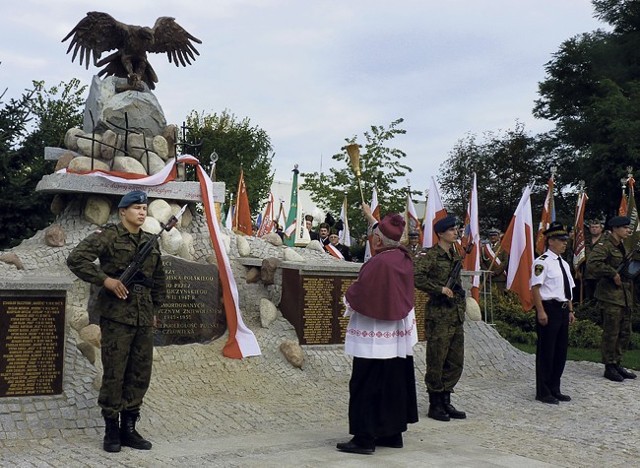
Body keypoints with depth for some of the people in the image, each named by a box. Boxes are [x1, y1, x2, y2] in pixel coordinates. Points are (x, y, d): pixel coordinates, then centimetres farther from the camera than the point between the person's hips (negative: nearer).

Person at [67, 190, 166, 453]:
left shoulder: (150, 242, 14)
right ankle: (111, 429, 11)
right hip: (116, 316, -6)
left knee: (140, 375, 8)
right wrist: (105, 280, -17)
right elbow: (76, 259, -14)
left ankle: (129, 428, 19)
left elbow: (159, 279, 25)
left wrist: (155, 307, 19)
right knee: (114, 374, -1)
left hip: (144, 320, 6)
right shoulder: (108, 237, -5)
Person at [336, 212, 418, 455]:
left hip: (374, 337, -9)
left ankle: (365, 438, 4)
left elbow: (359, 295, -18)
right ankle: (393, 433, 23)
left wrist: (347, 295, 4)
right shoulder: (404, 258, 2)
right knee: (395, 384, 15)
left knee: (365, 386, 0)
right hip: (399, 336, 9)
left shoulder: (378, 263, -22)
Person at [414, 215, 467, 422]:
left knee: (455, 362, 11)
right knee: (436, 361, 0)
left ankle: (446, 402, 21)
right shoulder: (430, 256, -10)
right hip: (439, 316, -8)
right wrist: (441, 289, -20)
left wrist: (461, 302, 17)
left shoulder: (455, 255, 14)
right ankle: (435, 405, 9)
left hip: (456, 315, 8)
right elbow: (417, 278, -23)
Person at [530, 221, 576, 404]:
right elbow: (535, 288, -17)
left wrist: (570, 310, 18)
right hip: (549, 309, -9)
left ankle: (554, 389, 25)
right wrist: (541, 311, -21)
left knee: (561, 351, 14)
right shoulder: (542, 262, -11)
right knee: (546, 352, -1)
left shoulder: (564, 264, 17)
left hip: (562, 310, 9)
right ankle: (543, 392, 9)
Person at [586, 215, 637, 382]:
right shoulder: (604, 246, -11)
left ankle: (617, 364, 23)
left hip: (625, 296, 9)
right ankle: (609, 367, 7)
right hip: (610, 296, -9)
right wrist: (613, 274, -22)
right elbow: (592, 264, -27)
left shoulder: (623, 247, 17)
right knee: (611, 333, -3)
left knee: (625, 333, 13)